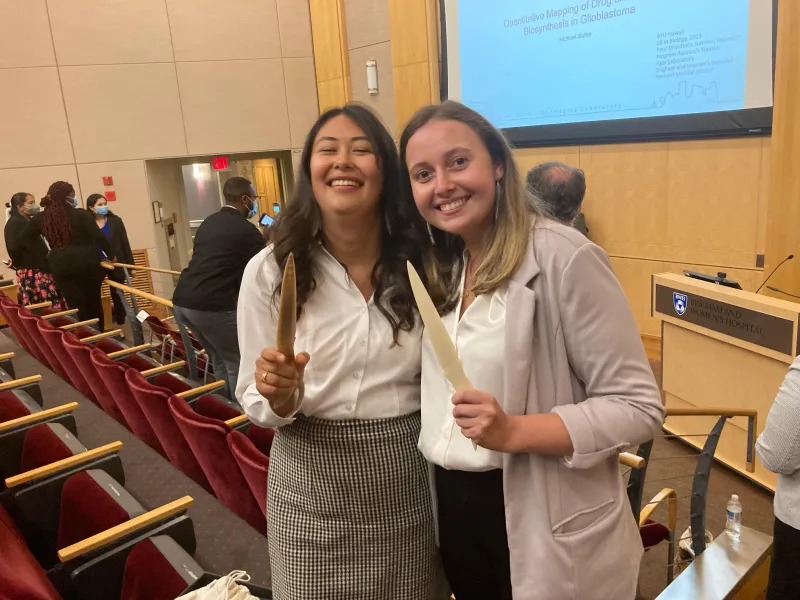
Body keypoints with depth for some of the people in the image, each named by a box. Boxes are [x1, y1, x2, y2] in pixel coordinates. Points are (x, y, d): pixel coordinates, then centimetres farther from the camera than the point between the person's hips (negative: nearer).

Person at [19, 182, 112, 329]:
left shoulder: (40, 218, 5)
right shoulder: (80, 214, -7)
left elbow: (23, 239, 12)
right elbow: (98, 236, -12)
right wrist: (111, 255, 0)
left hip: (60, 265, 2)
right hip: (86, 262, -2)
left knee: (76, 306, 8)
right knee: (94, 302, 13)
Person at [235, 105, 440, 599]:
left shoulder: (420, 260, -8)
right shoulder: (270, 270, -10)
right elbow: (255, 402, -4)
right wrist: (280, 396, -25)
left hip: (410, 476, 2)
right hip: (314, 484, -1)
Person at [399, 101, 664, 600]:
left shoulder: (562, 256, -18)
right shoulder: (439, 270, 4)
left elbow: (639, 406, -18)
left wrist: (514, 432, -28)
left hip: (547, 527, -6)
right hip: (454, 511, 6)